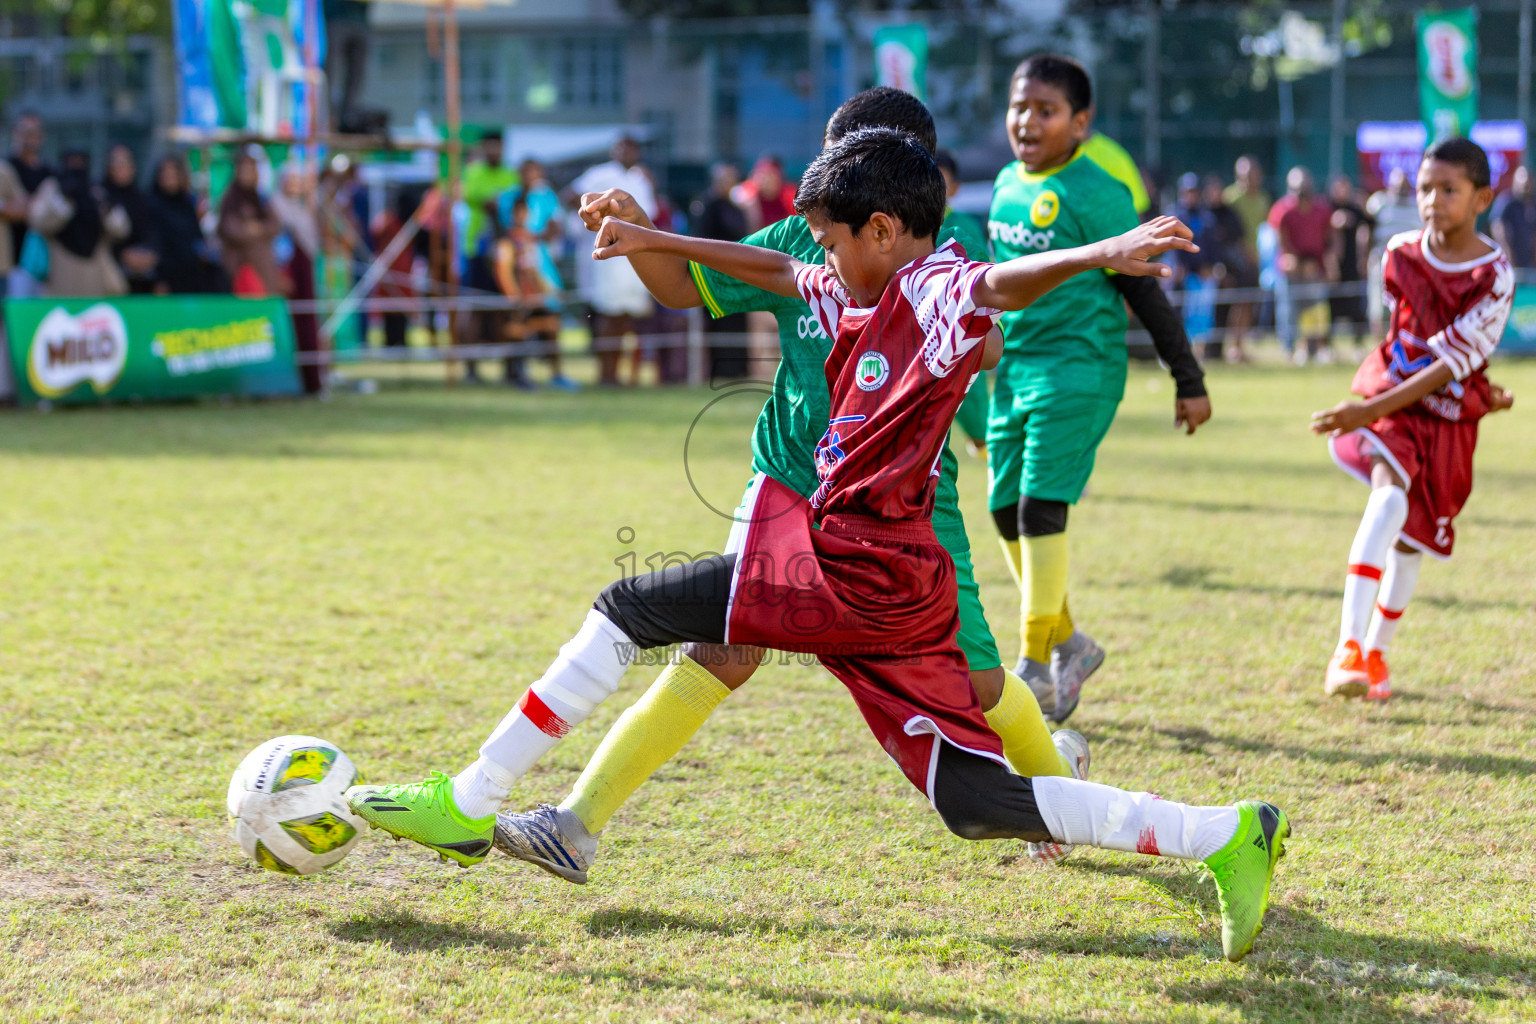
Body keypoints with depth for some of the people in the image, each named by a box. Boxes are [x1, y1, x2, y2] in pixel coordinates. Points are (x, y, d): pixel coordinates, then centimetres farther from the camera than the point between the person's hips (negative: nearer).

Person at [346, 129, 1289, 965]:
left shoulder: (936, 295, -9)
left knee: (625, 611, 3)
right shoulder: (864, 299, 18)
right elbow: (779, 271, 34)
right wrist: (656, 243, 41)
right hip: (901, 593, 9)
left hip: (846, 576, -9)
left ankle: (465, 806, 8)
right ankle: (1225, 837, -1)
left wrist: (1101, 255, -50)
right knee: (976, 805, 5)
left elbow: (1006, 283, -30)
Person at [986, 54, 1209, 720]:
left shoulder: (1095, 195, -12)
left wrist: (1189, 380, -5)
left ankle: (1036, 666, -8)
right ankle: (1068, 644, 22)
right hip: (1015, 367, 8)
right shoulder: (1008, 185, 10)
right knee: (1006, 509, 6)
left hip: (1078, 367, -7)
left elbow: (1143, 290, -7)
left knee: (1041, 505, -14)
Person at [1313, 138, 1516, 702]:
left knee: (1410, 541, 9)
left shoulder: (1495, 275, -14)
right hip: (1390, 398, 0)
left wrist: (1373, 410, -27)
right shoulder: (1401, 254, -4)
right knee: (1389, 497, -27)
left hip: (1448, 417, 0)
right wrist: (1473, 384, 3)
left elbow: (1453, 363, -20)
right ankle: (1348, 647, -36)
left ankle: (1376, 652, 33)